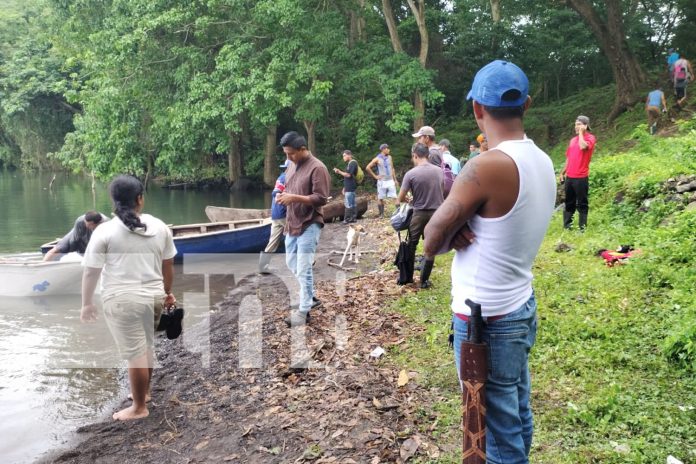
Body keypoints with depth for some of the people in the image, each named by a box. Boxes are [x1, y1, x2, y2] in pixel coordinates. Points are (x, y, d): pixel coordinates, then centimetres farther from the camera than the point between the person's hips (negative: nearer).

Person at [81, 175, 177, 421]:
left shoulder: (105, 231, -9)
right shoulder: (160, 227, 3)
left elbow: (91, 272, -5)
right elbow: (168, 266, 10)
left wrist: (86, 304, 7)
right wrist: (168, 292, 23)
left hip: (123, 300, -5)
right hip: (154, 296, 5)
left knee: (135, 353, 4)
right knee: (146, 347, 22)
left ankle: (139, 408, 17)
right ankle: (144, 391, 40)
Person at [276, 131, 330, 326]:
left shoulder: (317, 168, -15)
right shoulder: (293, 165, 10)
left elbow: (321, 198, -20)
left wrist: (294, 198, -25)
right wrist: (283, 195, 0)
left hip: (309, 225, -9)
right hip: (292, 223, 9)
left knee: (303, 269, -6)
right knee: (292, 264, 17)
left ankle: (303, 311, 4)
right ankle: (310, 298, 33)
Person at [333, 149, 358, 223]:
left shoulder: (353, 163, -12)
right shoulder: (349, 164, 18)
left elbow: (348, 175, -20)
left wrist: (339, 172, -10)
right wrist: (344, 188, 21)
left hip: (350, 188, -10)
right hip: (349, 187, 10)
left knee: (349, 204, -7)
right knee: (352, 204, 10)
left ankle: (347, 219, -5)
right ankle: (353, 217, 13)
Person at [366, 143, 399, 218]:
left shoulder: (389, 157, 9)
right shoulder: (377, 159, -6)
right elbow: (368, 167, -6)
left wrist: (395, 180, 13)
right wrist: (375, 176, -5)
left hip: (390, 181, 3)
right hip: (382, 181, -3)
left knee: (395, 197, -3)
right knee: (380, 198, 4)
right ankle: (381, 214, 14)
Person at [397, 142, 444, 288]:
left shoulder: (411, 174, -13)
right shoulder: (439, 171, -2)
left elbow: (401, 198, -7)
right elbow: (442, 191, 11)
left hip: (419, 213, -2)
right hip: (437, 213, 2)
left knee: (411, 245, 14)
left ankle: (408, 277, 24)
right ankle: (424, 280, 13)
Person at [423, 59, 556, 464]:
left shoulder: (486, 167, -23)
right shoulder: (543, 162, 3)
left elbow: (432, 243, -15)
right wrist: (464, 229, -8)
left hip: (487, 320, -8)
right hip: (522, 307, 9)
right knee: (519, 419, 22)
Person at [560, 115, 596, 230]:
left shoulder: (590, 138, -4)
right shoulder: (573, 139, 15)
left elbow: (583, 146, -27)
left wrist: (581, 132, -13)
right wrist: (563, 172, 16)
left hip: (581, 177, -6)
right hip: (569, 176, 6)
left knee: (582, 203, 0)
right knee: (569, 202, 12)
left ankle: (582, 226, 6)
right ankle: (567, 225, 21)